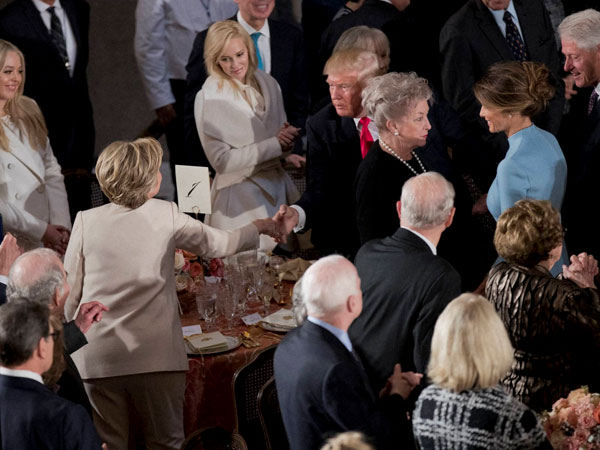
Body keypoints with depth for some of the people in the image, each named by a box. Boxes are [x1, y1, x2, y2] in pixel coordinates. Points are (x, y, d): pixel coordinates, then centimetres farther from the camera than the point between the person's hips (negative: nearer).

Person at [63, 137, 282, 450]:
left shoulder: (86, 221, 0)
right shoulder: (166, 216, -1)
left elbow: (69, 295, 3)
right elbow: (218, 245, 13)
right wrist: (259, 227, 32)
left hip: (97, 358, 1)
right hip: (156, 355, -1)